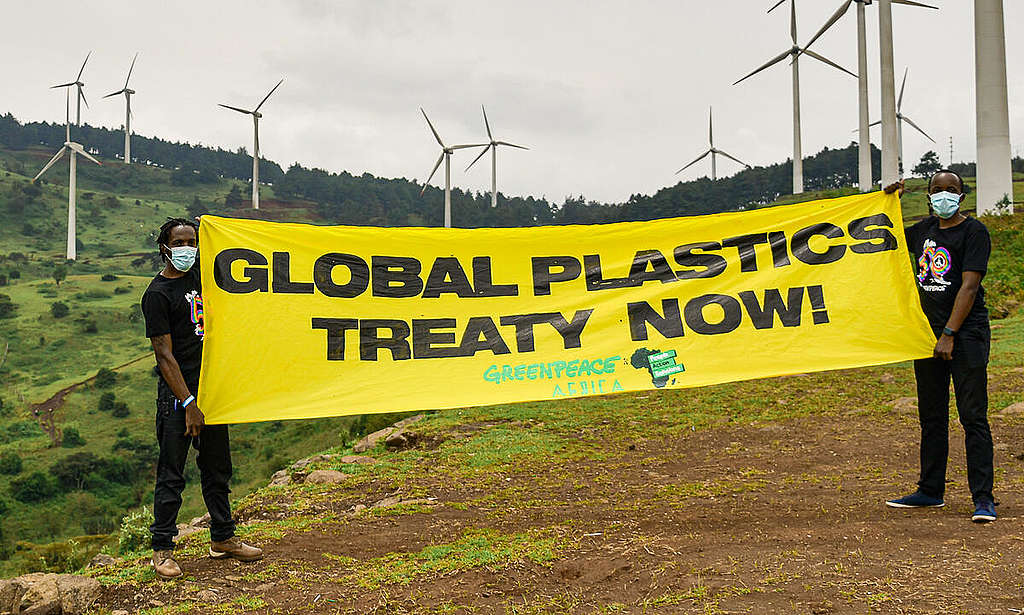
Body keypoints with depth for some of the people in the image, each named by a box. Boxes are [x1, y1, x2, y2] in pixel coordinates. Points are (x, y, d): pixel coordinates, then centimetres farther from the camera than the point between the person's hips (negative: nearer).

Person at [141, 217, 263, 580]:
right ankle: (162, 549, 8)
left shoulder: (200, 275, 8)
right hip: (177, 394, -7)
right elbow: (165, 355, -16)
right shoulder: (158, 294, -11)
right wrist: (188, 403, -20)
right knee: (172, 474, -2)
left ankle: (223, 538, 26)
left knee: (217, 468, 15)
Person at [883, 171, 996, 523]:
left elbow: (969, 286, -13)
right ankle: (930, 491, 21)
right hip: (928, 332, 7)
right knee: (931, 416, 12)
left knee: (973, 417, -8)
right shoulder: (925, 229, 13)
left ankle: (983, 498, -5)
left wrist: (949, 334, -18)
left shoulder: (974, 232, -6)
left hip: (966, 334, -7)